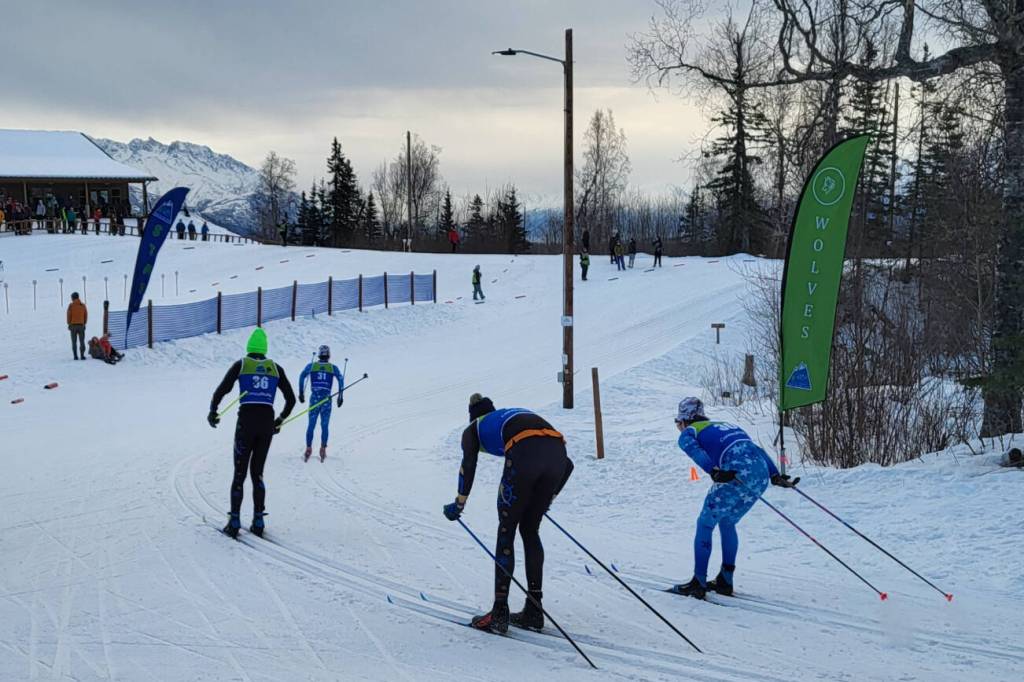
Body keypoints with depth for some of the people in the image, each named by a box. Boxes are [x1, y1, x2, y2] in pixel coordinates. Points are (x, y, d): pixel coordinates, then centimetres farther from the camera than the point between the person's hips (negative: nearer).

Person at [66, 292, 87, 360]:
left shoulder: (71, 305, -6)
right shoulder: (83, 305, 2)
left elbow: (69, 316, -3)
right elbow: (86, 316, 6)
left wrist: (69, 324, 7)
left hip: (73, 325, -2)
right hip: (81, 325, 2)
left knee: (74, 342, 4)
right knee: (82, 341, 5)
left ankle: (75, 356, -1)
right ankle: (82, 355, -3)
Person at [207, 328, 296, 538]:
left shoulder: (241, 365, 5)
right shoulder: (275, 368, 12)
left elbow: (221, 390, -3)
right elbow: (291, 399, 13)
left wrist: (212, 413, 13)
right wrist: (279, 421, 27)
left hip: (246, 422, -2)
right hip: (267, 422, 2)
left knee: (239, 473, 5)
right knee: (257, 473, 13)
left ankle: (234, 522, -1)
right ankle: (258, 521, 8)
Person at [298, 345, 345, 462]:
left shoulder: (311, 366, 9)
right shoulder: (333, 367, 7)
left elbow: (302, 376, 0)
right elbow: (341, 379, -2)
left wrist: (301, 393, 2)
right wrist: (340, 395, 3)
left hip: (314, 398, 0)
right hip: (327, 399, 0)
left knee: (311, 425, 6)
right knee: (324, 426, 7)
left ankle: (308, 449, -2)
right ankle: (323, 450, 1)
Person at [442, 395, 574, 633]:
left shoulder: (474, 428, 29)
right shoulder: (516, 415, 41)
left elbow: (469, 465, 5)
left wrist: (459, 504, 14)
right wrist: (549, 497, 45)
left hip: (524, 454, -5)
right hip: (558, 452, 5)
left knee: (506, 532, 9)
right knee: (530, 531, 19)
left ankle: (499, 614, 7)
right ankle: (534, 611, 20)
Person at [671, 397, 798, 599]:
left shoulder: (688, 433, 16)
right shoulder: (725, 425, 35)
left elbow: (697, 452, -8)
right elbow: (755, 449, 24)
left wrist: (714, 472, -24)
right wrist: (776, 476, 16)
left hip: (737, 474, -7)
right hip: (762, 475, 7)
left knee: (705, 524, 9)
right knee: (727, 523, 24)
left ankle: (698, 583, 7)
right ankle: (725, 581, 26)